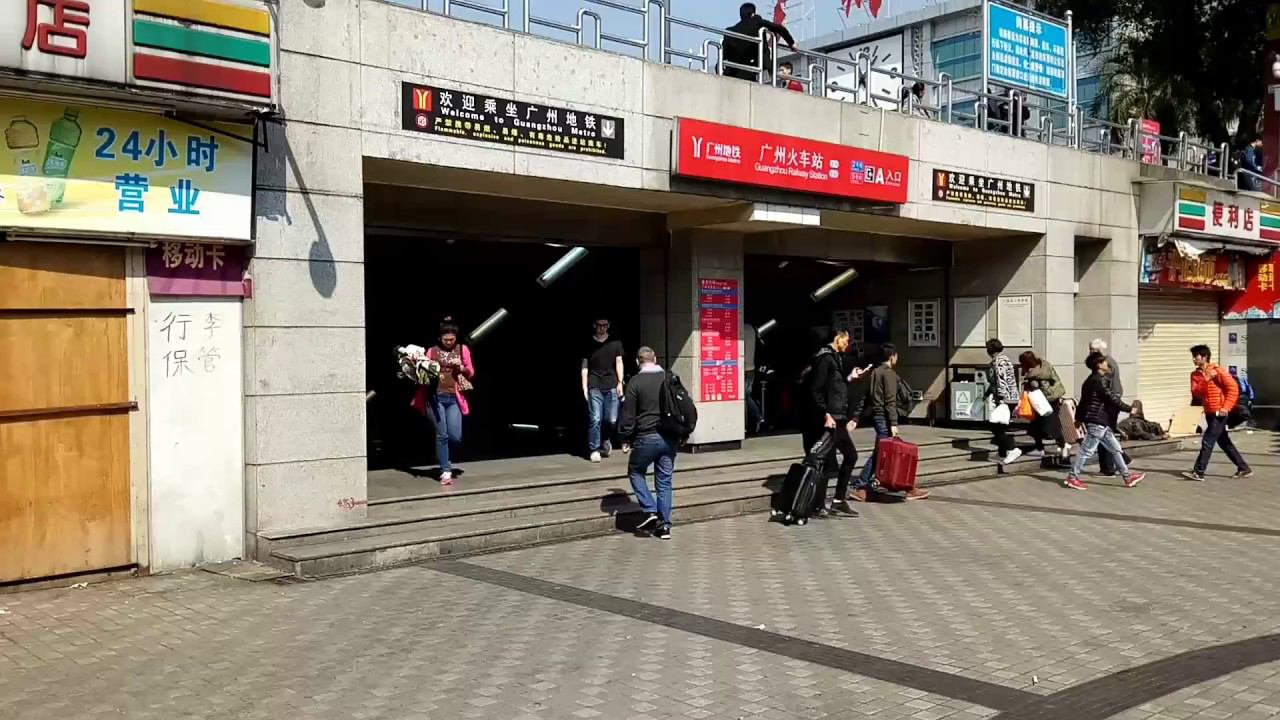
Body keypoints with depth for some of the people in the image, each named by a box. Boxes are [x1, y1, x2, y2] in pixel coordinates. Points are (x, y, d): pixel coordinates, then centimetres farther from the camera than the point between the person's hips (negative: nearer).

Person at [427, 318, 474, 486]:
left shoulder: (463, 349, 7)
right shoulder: (433, 351, 5)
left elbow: (471, 373, 8)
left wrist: (462, 368, -10)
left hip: (454, 398, 1)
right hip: (437, 397, -1)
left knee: (455, 436, -6)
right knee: (442, 435, -2)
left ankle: (447, 462, 22)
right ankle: (445, 471, 4)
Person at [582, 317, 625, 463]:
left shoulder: (615, 343, 10)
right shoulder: (589, 344, 6)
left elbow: (619, 363, 9)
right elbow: (585, 366, 7)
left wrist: (620, 382, 0)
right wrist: (584, 387, 1)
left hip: (612, 386, 1)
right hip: (594, 386, -1)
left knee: (612, 419, 0)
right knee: (595, 419, -7)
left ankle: (606, 440, 29)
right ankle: (594, 450, 2)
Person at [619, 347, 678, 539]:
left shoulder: (635, 382, -7)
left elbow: (628, 414, -7)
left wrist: (626, 438, 3)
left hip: (646, 437, -4)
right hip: (669, 437, 4)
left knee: (636, 471, 18)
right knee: (665, 480, 10)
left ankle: (650, 511, 4)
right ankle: (664, 525, 9)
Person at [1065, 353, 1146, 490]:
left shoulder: (1091, 380, 15)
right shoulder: (1100, 381, -15)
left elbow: (1083, 401, 18)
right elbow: (1112, 399, -15)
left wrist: (1079, 418, 23)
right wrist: (1129, 409, -6)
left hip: (1101, 423, 10)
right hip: (1097, 422, -10)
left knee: (1115, 448, 13)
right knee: (1087, 450, -5)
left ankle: (1127, 476, 18)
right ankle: (1073, 477, 0)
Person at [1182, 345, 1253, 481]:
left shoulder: (1217, 371, -11)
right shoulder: (1195, 375, 8)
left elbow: (1233, 388, -13)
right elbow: (1195, 393, -5)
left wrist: (1226, 407, -19)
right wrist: (1206, 379, -16)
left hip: (1219, 413, -8)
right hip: (1209, 413, 8)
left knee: (1207, 442, -10)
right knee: (1225, 443, 13)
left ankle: (1198, 472, -9)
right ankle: (1244, 469, 22)